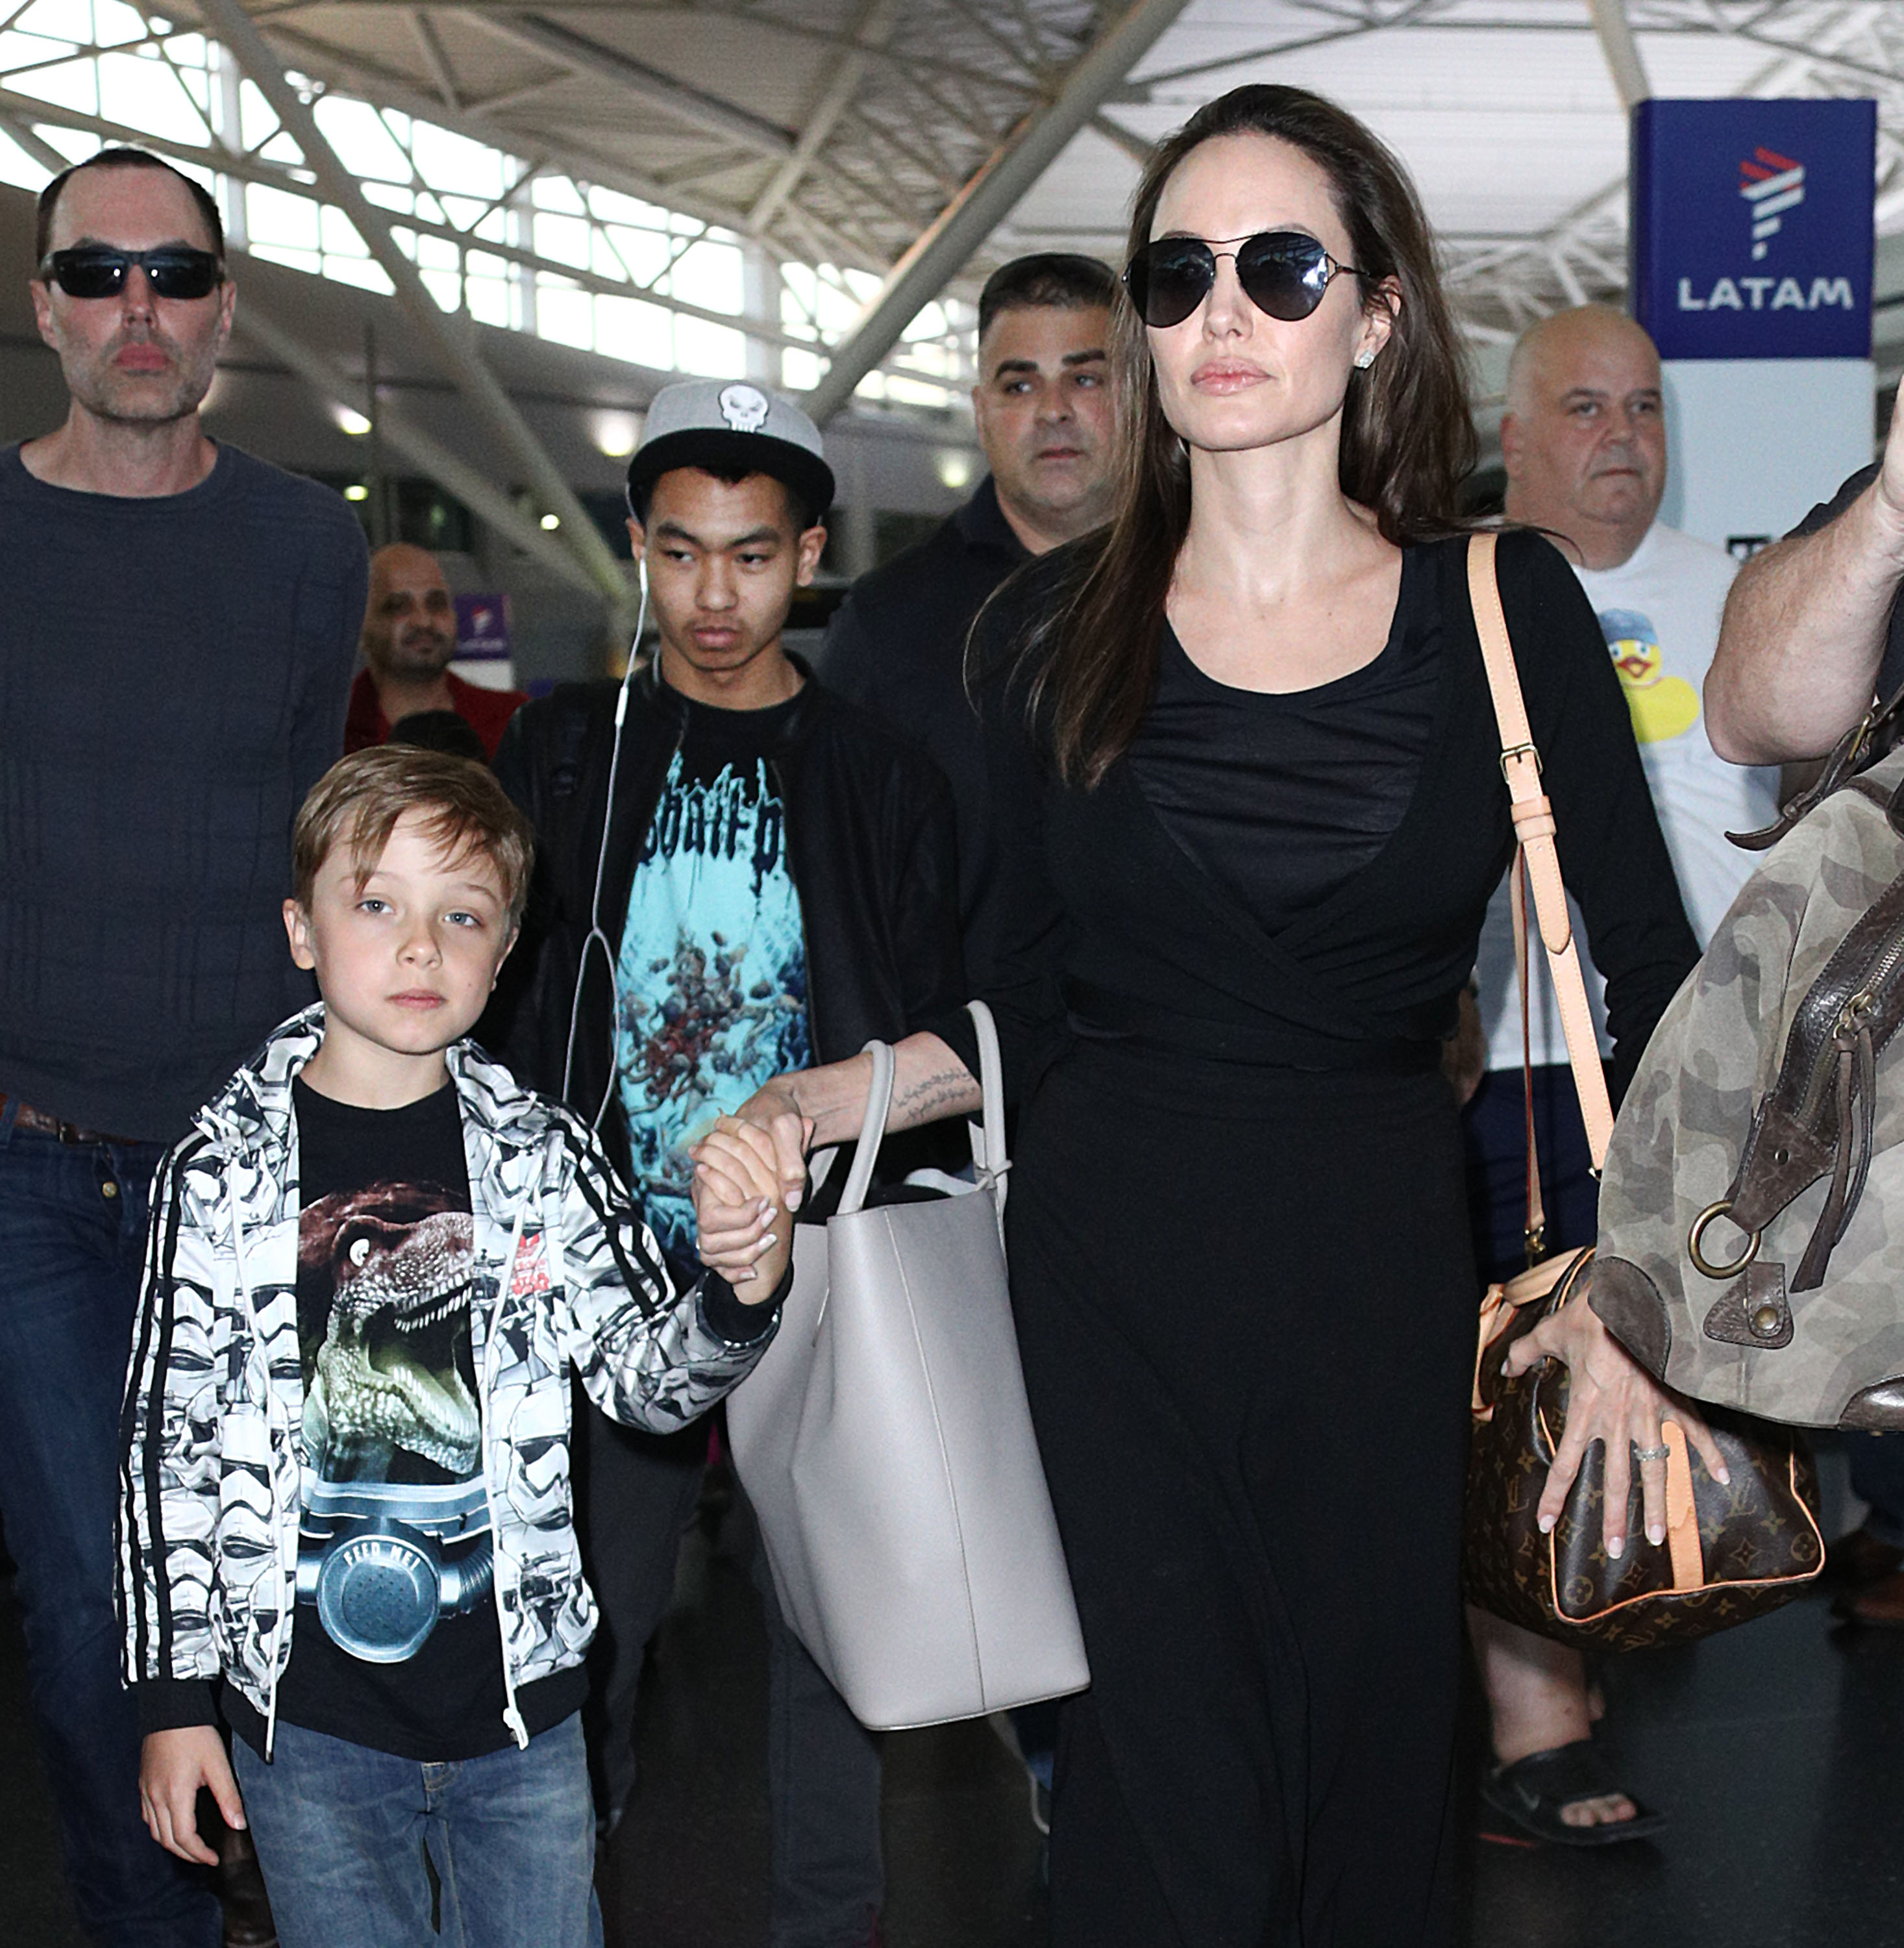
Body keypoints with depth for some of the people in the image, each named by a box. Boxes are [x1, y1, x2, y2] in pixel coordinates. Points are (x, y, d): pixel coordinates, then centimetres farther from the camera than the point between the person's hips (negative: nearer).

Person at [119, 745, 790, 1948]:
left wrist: (745, 1293, -23)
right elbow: (168, 1444, -3)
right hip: (304, 1722, -1)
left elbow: (651, 1379, -1)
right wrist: (175, 1696, -1)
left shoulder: (544, 1158, -3)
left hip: (519, 1709, 2)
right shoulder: (223, 1174, -7)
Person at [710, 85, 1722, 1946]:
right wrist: (815, 1100, -7)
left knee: (1369, 1766, 10)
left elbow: (1659, 980, 1)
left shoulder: (1501, 607, 0)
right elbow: (1033, 1007, 8)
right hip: (1114, 1255, 0)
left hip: (1379, 1255, 1)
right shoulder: (1055, 633, 2)